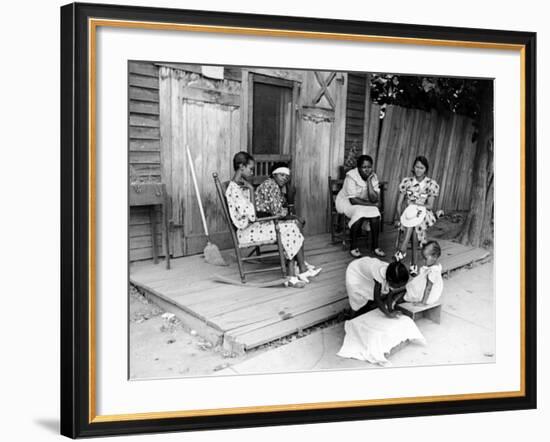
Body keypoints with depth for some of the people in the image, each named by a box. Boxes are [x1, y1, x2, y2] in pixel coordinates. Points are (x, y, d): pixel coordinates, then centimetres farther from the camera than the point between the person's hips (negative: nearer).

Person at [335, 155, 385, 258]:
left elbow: (374, 200, -19)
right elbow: (353, 200, -27)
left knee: (375, 214, -24)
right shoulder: (351, 176, -24)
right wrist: (370, 204, -23)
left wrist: (369, 181, -25)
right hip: (347, 201, -5)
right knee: (359, 214, -33)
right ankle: (353, 247, -17)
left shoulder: (373, 177, -9)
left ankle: (375, 246, -11)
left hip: (366, 203, 5)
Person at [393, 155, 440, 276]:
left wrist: (415, 204, -17)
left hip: (424, 214, -1)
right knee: (414, 228, -34)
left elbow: (430, 206, -3)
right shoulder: (406, 181, 5)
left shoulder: (431, 184, 1)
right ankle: (414, 263, -36)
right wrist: (398, 217, -15)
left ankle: (402, 249, -41)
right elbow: (399, 203, 1)